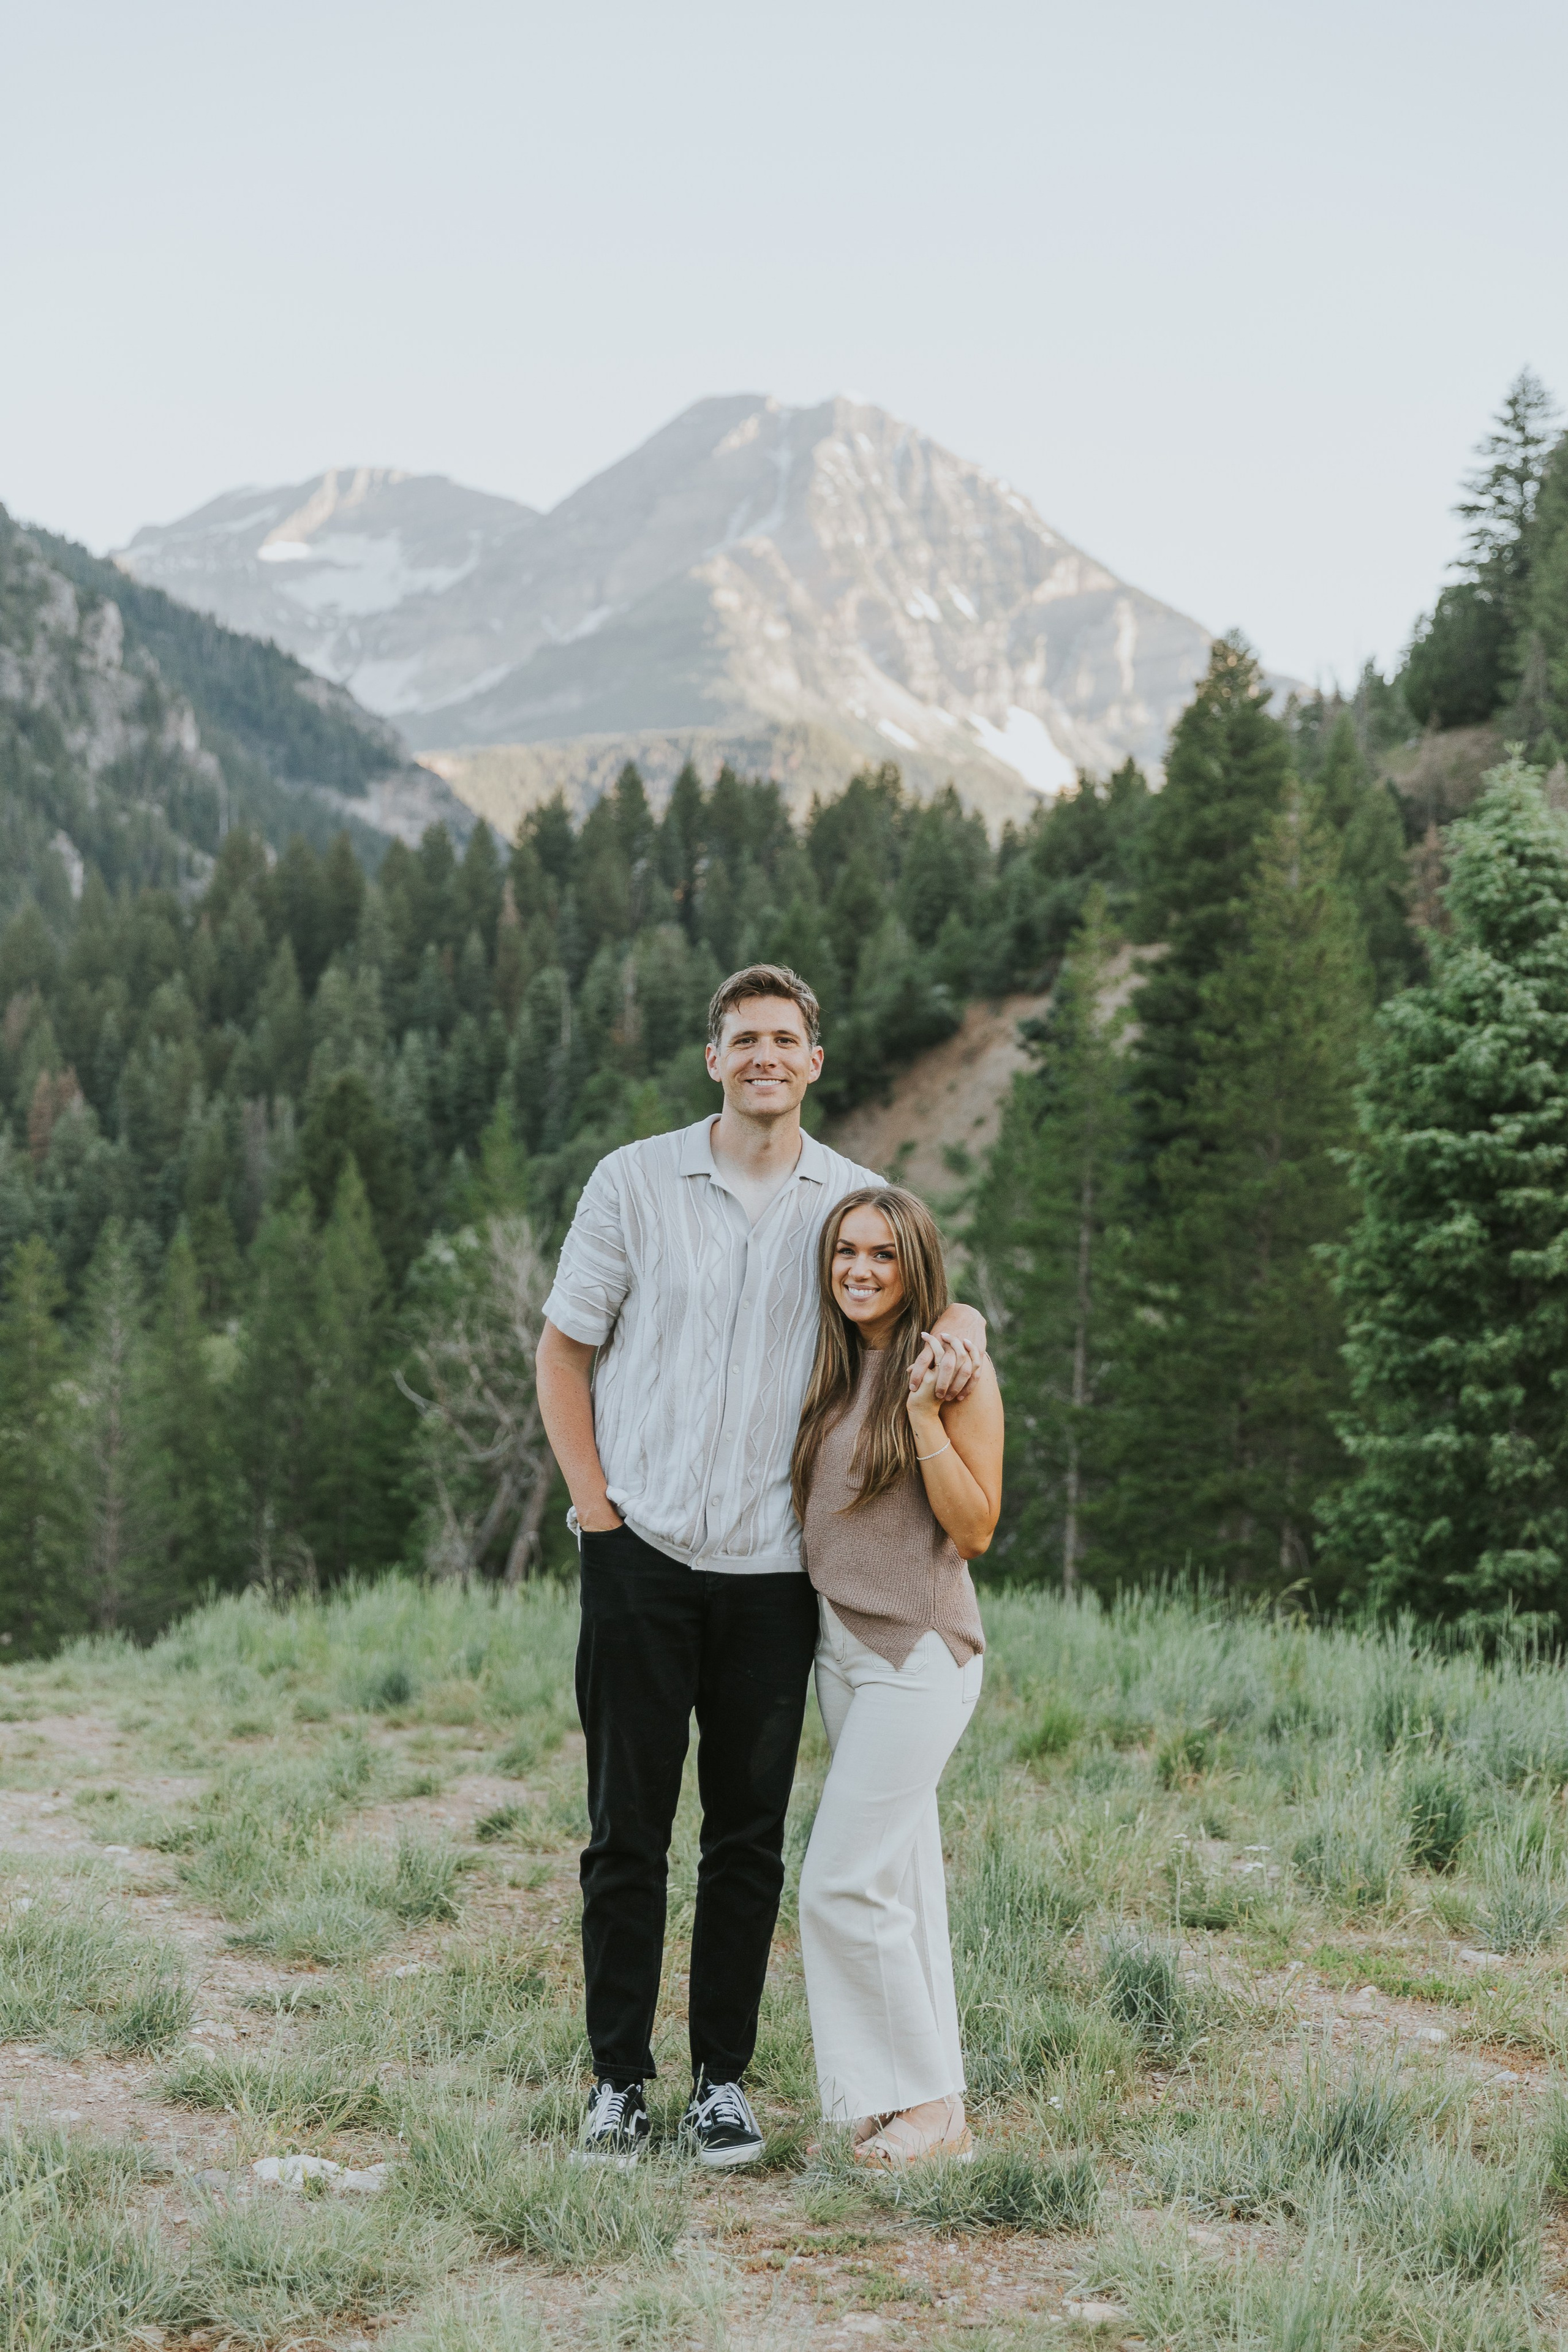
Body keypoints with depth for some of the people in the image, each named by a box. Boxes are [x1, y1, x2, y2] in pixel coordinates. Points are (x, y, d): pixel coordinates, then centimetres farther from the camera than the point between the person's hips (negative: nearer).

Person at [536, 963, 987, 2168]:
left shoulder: (856, 1199, 6)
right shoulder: (635, 1180, 2)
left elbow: (931, 1292, 20)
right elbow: (564, 1348, 7)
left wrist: (958, 1333, -6)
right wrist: (595, 1502, -3)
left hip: (772, 1566, 2)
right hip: (641, 1556, -1)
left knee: (750, 1837, 7)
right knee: (628, 1830, 3)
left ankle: (724, 2078, 19)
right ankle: (619, 2079, 15)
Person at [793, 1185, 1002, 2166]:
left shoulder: (957, 1370, -9)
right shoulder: (835, 1372, 11)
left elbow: (976, 1529, -12)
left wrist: (925, 1413, -20)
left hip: (919, 1650, -7)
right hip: (842, 1640, 8)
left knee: (844, 1883, -10)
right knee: (901, 1881, 11)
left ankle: (928, 2106, 2)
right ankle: (931, 2099, 19)